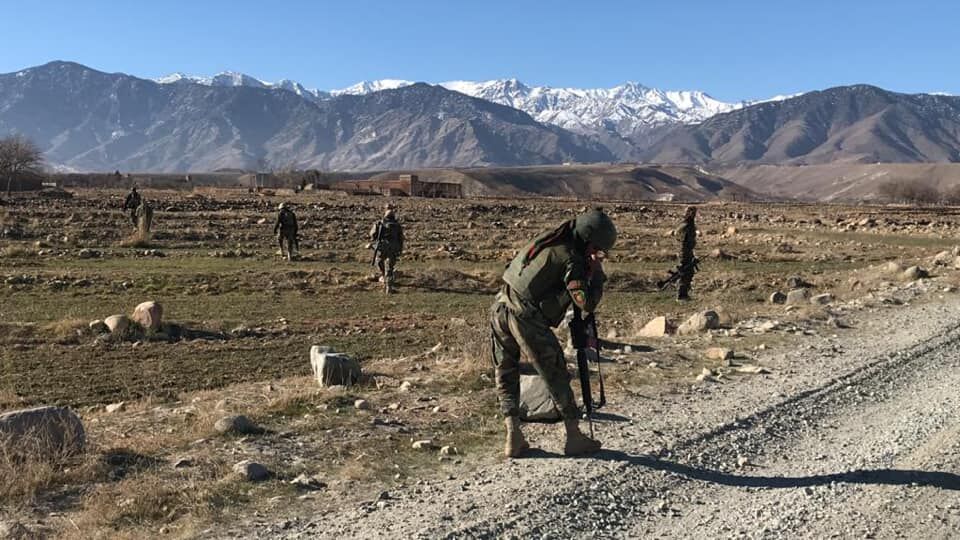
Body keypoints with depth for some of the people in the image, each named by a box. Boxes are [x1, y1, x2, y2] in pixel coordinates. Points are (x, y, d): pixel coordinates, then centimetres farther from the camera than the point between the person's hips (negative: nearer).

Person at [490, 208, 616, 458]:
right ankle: (574, 437, 16)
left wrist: (589, 268, 16)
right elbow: (587, 303, -17)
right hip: (525, 318, -8)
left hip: (500, 308, 8)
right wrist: (597, 273, -3)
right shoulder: (571, 259, -12)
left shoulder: (550, 240, 12)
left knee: (506, 373, 14)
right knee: (556, 377, 7)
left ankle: (514, 437, 15)